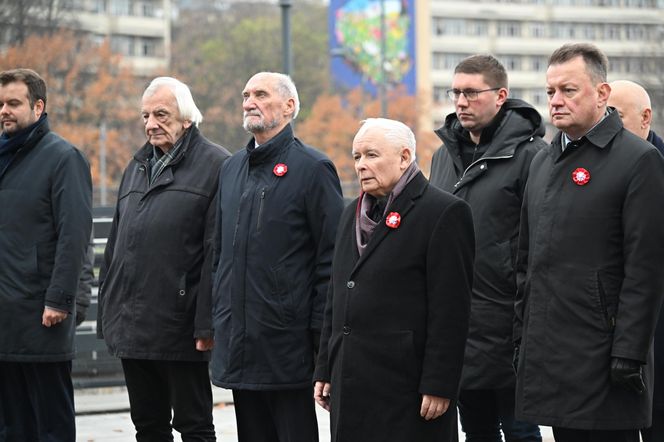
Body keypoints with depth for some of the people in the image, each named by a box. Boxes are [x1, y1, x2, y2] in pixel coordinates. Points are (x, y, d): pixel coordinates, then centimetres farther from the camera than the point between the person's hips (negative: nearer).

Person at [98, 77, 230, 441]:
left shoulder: (214, 165, -7)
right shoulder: (137, 168, 18)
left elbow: (217, 252, -13)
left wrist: (207, 323, -18)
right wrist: (107, 313, 16)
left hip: (180, 328, -7)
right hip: (131, 326, 7)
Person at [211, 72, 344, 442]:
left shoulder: (312, 168, -6)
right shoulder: (233, 169, 15)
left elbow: (331, 258, -9)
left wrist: (322, 332, -13)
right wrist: (218, 318, 16)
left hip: (289, 342, -7)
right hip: (239, 344, 7)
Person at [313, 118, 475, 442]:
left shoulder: (444, 213, -7)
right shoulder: (353, 214, 18)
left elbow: (451, 310, -12)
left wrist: (438, 385, -16)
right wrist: (325, 370, 17)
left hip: (405, 388, -7)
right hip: (351, 386, 7)